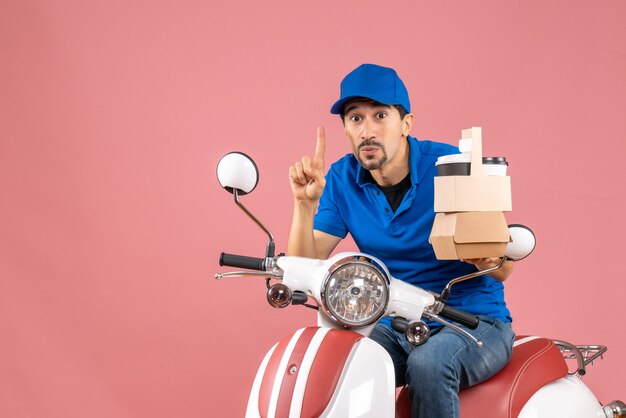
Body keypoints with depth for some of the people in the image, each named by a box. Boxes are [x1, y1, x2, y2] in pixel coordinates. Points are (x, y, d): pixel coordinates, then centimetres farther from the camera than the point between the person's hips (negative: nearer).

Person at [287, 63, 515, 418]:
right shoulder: (343, 179, 0)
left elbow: (504, 269, -12)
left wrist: (487, 257, -35)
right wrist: (305, 203, -21)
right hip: (394, 326, 3)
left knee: (428, 365, -35)